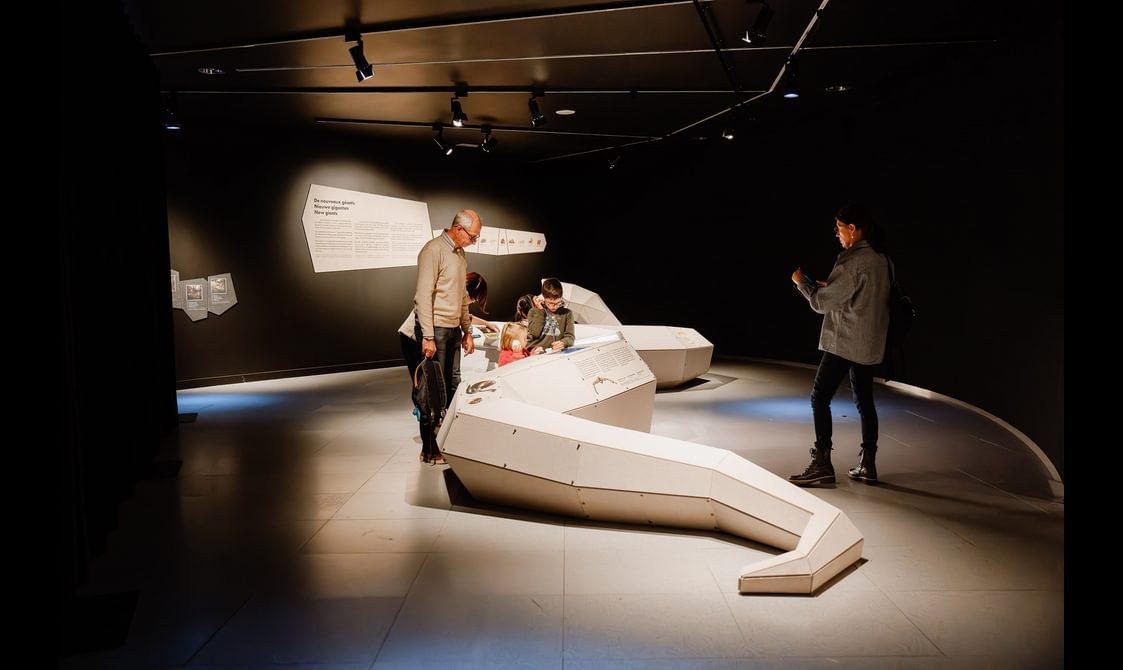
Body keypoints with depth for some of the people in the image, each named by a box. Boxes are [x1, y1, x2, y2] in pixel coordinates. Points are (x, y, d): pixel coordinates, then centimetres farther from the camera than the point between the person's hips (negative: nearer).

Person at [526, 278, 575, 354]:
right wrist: (540, 311, -1)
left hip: (556, 352, 1)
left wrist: (563, 343, -17)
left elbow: (570, 337, 6)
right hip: (536, 353, -1)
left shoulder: (567, 313, 14)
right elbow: (535, 334, -3)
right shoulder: (534, 311, 12)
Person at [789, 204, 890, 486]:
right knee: (864, 402, 13)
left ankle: (821, 464, -3)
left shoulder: (852, 262, -18)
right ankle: (867, 465, 18)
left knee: (819, 398, -3)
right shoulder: (880, 259, 9)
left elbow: (821, 303, -16)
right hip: (869, 344, 9)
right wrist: (829, 287, 13)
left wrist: (802, 281, 0)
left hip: (844, 342, -9)